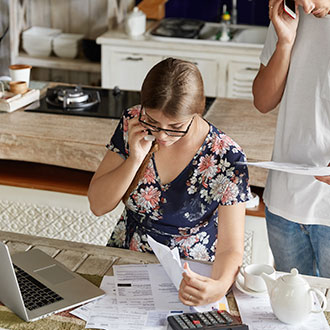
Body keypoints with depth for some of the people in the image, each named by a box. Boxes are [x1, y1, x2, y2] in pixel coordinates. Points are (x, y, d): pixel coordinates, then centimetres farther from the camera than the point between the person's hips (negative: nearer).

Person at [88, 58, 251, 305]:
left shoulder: (227, 158, -15)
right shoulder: (132, 123, -6)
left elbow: (230, 248, -16)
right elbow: (98, 205, -3)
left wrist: (219, 287, -37)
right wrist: (136, 159, -17)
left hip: (190, 274, 0)